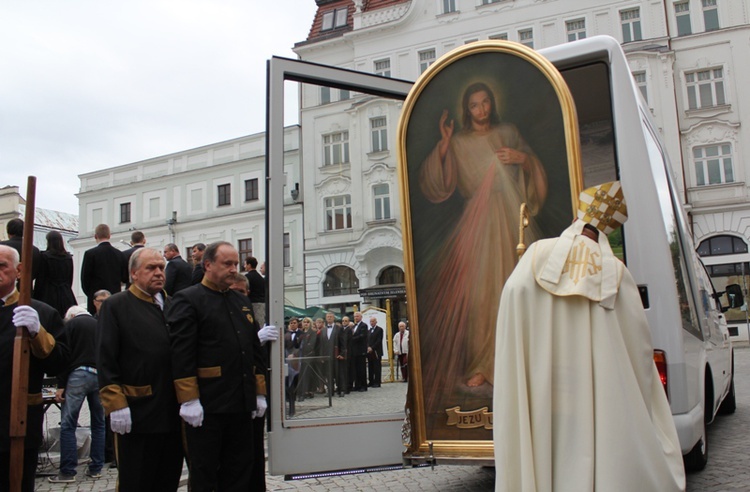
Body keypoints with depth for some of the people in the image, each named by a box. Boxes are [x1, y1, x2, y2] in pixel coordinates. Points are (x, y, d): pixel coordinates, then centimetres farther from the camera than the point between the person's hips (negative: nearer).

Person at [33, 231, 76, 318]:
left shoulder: (45, 256, -8)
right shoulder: (69, 257, 6)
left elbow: (40, 280, -5)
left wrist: (36, 297, 2)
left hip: (49, 295, -4)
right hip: (66, 295, 4)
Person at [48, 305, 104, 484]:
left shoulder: (70, 324, 7)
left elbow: (65, 355, -2)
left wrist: (61, 385, -3)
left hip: (79, 375, -4)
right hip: (101, 376, 5)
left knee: (67, 425, 0)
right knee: (98, 424, 12)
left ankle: (67, 472, -2)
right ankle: (96, 468, 14)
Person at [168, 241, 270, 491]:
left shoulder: (243, 302, 16)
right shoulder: (187, 300, -5)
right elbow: (182, 353, -13)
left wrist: (259, 393, 12)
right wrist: (189, 400, -18)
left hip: (242, 405, 7)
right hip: (206, 407, -6)